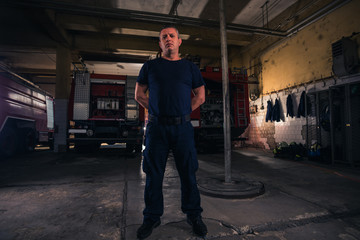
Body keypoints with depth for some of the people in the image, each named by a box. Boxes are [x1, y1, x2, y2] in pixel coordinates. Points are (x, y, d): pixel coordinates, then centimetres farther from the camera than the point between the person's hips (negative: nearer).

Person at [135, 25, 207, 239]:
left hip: (183, 127, 1)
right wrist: (157, 110, 4)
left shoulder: (190, 67, 13)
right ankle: (152, 217, 24)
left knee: (188, 173, 6)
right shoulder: (150, 66, 11)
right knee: (154, 174, 6)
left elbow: (200, 96, 16)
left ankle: (194, 215, 24)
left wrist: (184, 112, 6)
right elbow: (139, 95, 13)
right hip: (156, 127, 0)